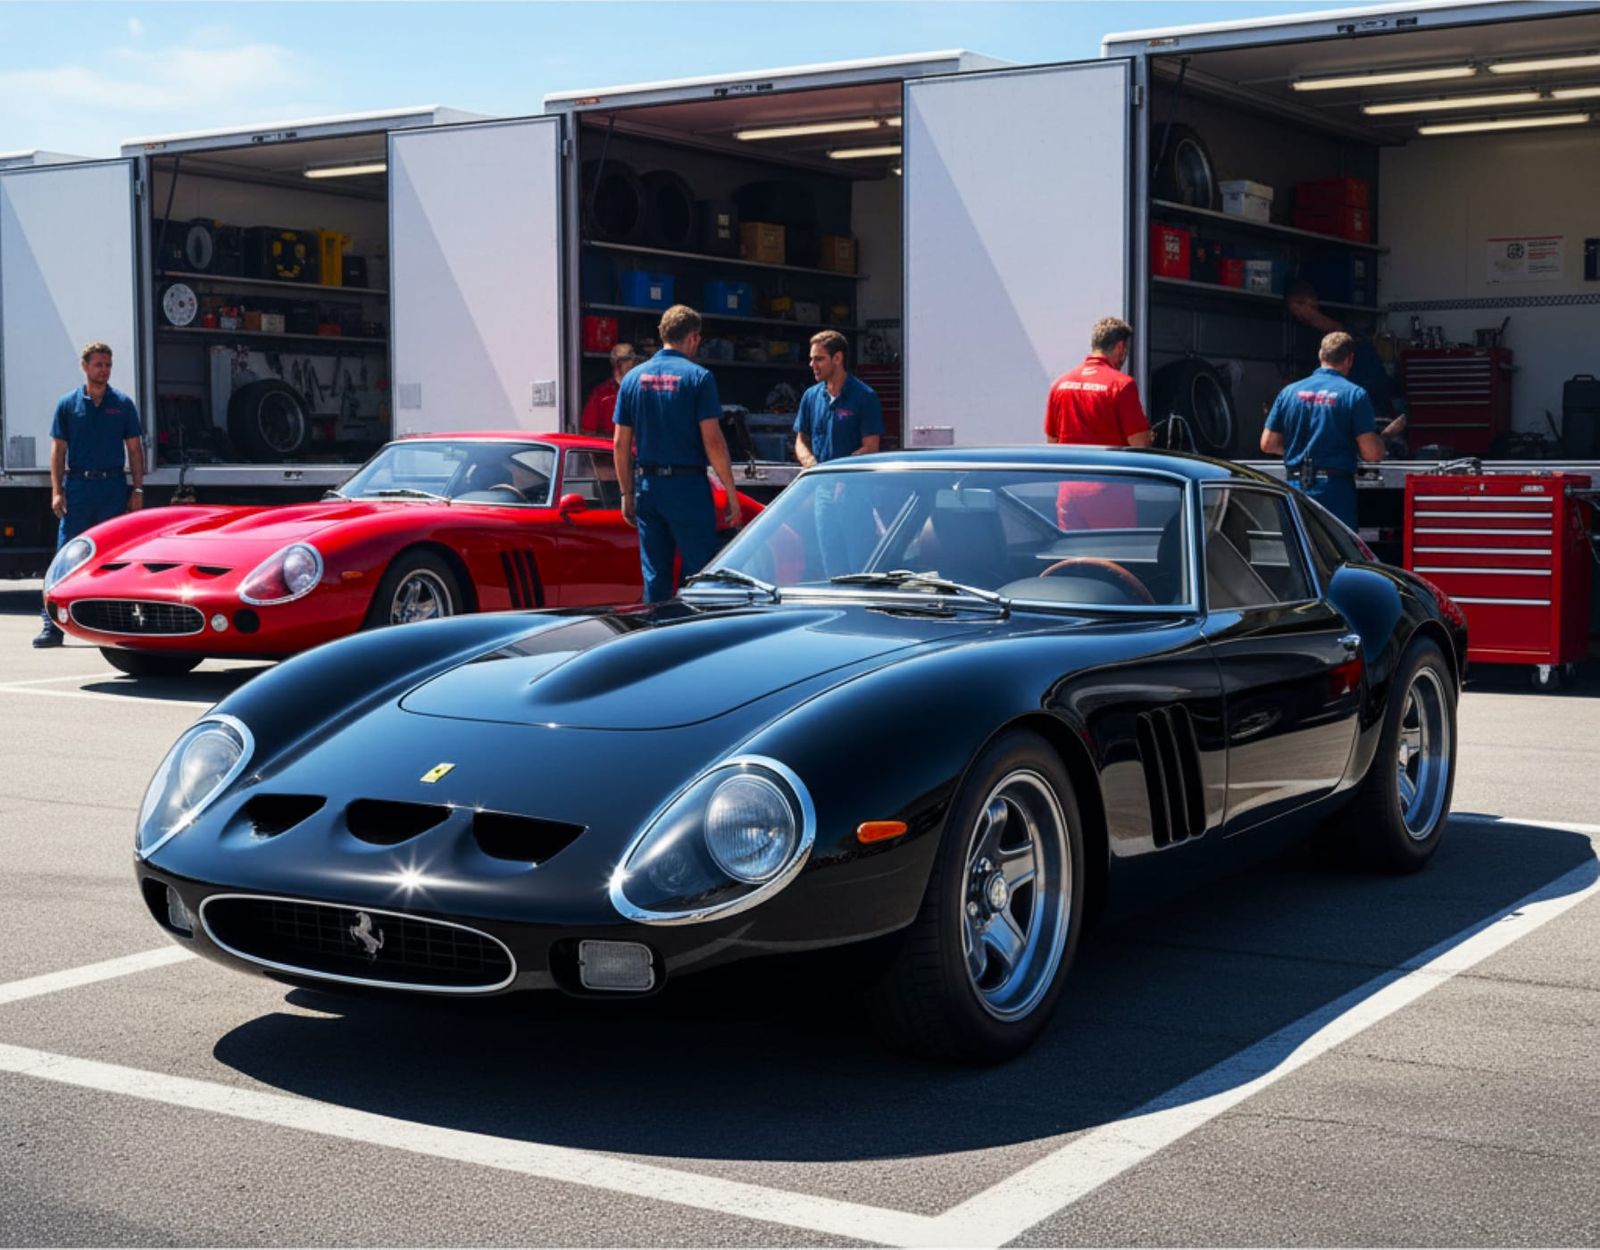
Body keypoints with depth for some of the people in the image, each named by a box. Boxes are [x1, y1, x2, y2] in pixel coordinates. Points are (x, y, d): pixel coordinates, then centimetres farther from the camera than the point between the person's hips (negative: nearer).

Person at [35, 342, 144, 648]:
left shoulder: (123, 404, 7)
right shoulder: (68, 404, 5)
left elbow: (134, 449, 8)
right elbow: (58, 450, 5)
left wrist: (137, 490, 1)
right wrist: (57, 491, -3)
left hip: (114, 487, 1)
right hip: (78, 485, -1)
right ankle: (53, 625, -4)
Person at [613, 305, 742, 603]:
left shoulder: (633, 378, 7)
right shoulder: (698, 377, -7)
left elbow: (620, 444, 8)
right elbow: (712, 441, -12)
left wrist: (627, 494, 15)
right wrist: (731, 492, -7)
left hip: (647, 488, 5)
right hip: (688, 488, -5)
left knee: (654, 576, 10)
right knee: (699, 571, 0)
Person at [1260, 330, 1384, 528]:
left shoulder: (1289, 391, 6)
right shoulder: (1354, 394, -6)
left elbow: (1267, 444, 7)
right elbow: (1372, 452, -11)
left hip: (1295, 489, 4)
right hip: (1335, 489, -4)